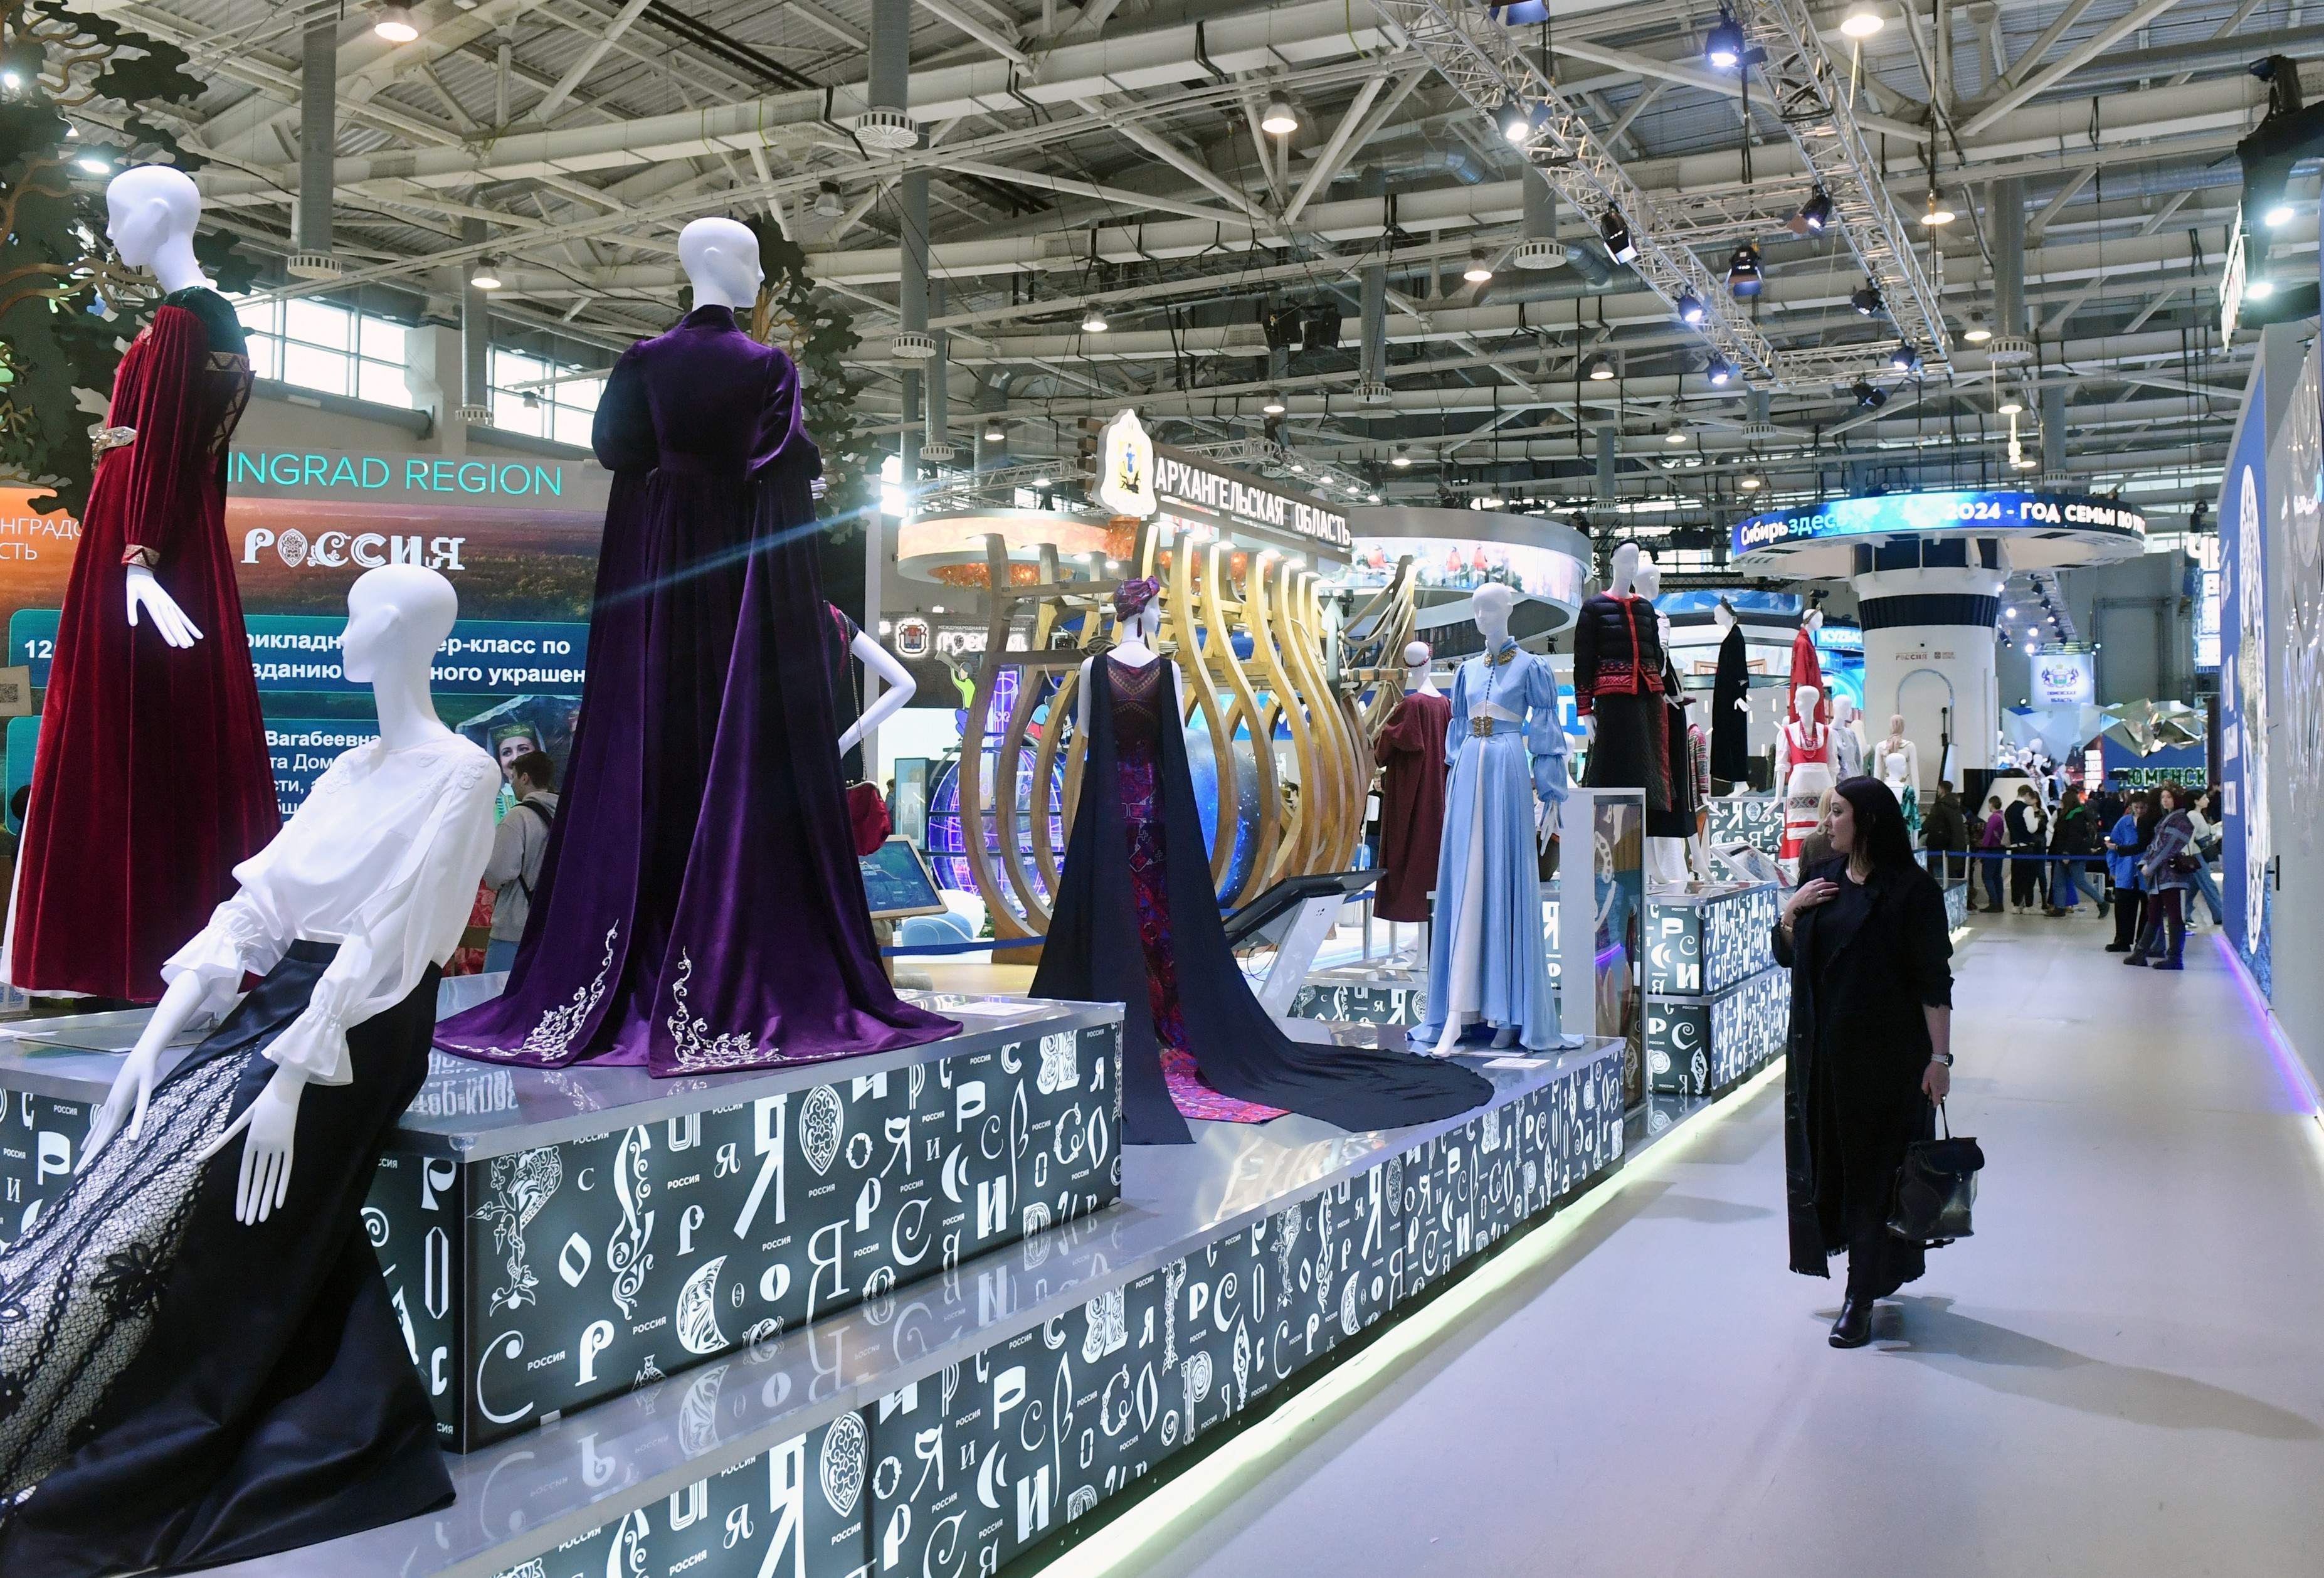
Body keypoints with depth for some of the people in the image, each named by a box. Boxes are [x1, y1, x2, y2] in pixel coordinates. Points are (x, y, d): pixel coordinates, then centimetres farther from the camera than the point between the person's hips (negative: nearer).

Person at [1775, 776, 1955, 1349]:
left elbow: (1933, 979, -11)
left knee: (1875, 1167, -1)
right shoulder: (1822, 878, 7)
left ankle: (1862, 1298, 5)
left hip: (1886, 1053, -6)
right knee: (1825, 1156, 11)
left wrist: (1939, 1056, -14)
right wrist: (1789, 912, -6)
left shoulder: (1911, 889, -10)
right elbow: (1788, 956, 13)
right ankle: (1867, 1271, 31)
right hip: (1821, 1047, 6)